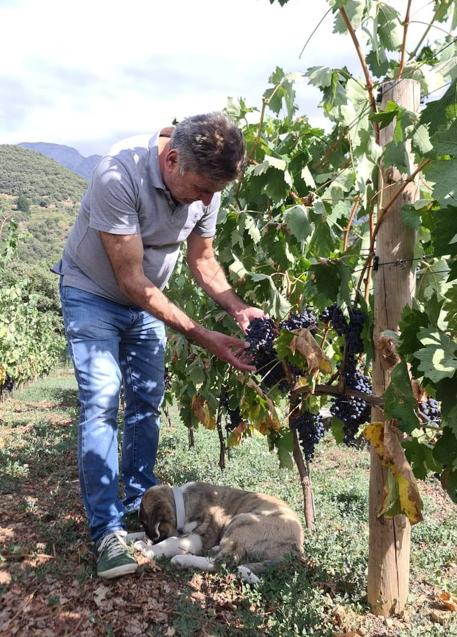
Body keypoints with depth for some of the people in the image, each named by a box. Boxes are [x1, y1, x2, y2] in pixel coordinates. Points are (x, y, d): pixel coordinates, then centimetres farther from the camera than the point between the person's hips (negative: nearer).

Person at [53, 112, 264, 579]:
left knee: (146, 401, 6)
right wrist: (203, 337, -34)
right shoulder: (119, 174, -34)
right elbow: (130, 281, -32)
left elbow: (202, 259, -2)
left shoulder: (206, 184, -16)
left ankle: (141, 504, 22)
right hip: (93, 295, -5)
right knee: (101, 403, -13)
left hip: (145, 300, 5)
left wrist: (238, 308, -20)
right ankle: (107, 530, -3)